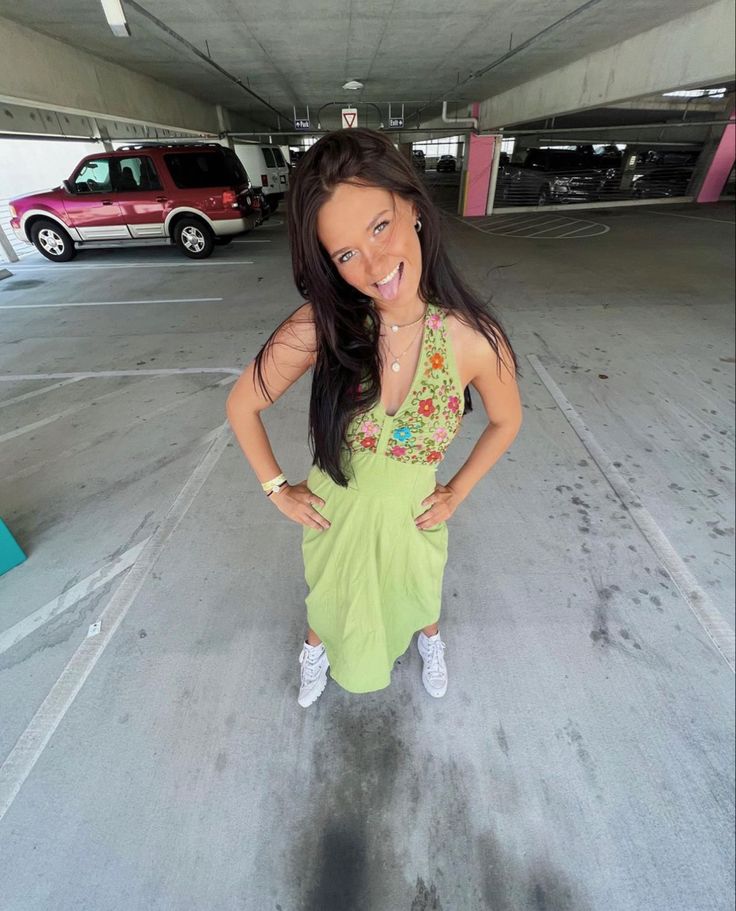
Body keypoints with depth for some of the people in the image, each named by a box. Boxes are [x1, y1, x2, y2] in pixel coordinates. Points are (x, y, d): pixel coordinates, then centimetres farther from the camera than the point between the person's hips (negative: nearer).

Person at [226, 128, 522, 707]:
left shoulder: (473, 339, -24)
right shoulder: (318, 327, -25)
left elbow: (506, 421, -4)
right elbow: (242, 406, -10)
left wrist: (458, 491, -3)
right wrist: (277, 489, -8)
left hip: (413, 515, 0)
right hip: (333, 513, 1)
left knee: (417, 597, 32)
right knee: (330, 601, 31)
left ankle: (430, 641, 71)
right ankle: (317, 653, 69)